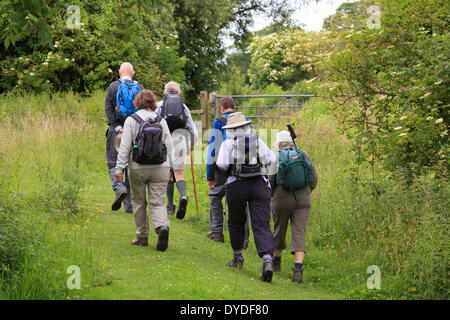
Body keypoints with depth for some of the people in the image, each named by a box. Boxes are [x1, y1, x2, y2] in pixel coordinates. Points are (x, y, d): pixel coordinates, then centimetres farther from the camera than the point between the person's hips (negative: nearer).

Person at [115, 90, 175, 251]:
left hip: (138, 169, -2)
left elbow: (125, 147, -9)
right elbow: (169, 146, 6)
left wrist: (119, 168, -5)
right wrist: (171, 167, 15)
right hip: (160, 169, 2)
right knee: (157, 203, 3)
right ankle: (163, 227, -24)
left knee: (138, 202, 13)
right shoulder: (161, 121, 4)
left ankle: (142, 237, 17)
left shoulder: (131, 121, -5)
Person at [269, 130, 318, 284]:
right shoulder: (303, 155, 6)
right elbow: (314, 180, 7)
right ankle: (298, 269, -20)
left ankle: (276, 261, 40)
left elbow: (270, 182, -9)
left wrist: (271, 196, 11)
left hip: (282, 201, -2)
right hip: (302, 202, 2)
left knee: (279, 232, 18)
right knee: (299, 235, -3)